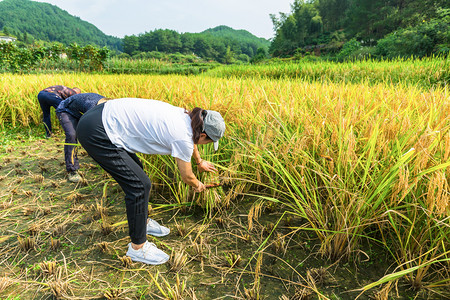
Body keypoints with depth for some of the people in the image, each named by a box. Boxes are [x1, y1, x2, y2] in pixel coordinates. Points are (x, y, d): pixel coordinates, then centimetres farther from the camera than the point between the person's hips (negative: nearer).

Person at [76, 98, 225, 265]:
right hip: (96, 133, -10)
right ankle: (137, 248, 12)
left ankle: (143, 222, 41)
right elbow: (187, 177, -2)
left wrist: (200, 162, 46)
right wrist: (198, 185, 21)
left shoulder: (185, 116, 5)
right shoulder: (182, 137, -18)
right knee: (140, 186, -7)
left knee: (135, 175, 21)